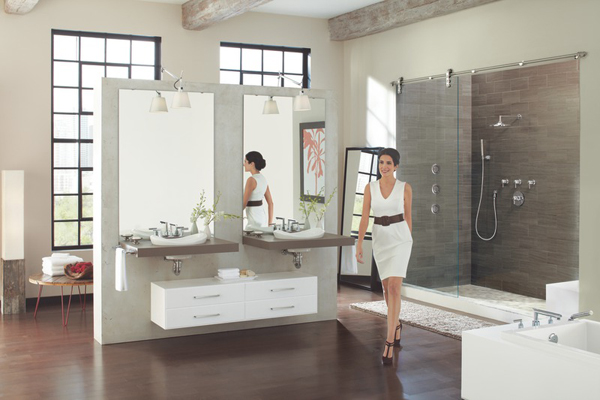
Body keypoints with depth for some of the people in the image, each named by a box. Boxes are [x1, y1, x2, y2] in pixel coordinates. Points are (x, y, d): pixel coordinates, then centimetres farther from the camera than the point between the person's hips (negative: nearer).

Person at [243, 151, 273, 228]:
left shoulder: (251, 180, -16)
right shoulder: (263, 178, 10)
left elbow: (244, 204, -17)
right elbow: (270, 203, 13)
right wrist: (270, 223, 17)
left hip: (255, 220, -9)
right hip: (263, 218, 9)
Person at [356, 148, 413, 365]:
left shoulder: (405, 188, -4)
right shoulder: (370, 187, 1)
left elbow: (408, 217, 5)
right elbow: (364, 217, -2)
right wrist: (359, 245, -9)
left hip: (400, 238, -3)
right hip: (380, 240, 3)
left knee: (394, 288, -15)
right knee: (387, 287, 16)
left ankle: (389, 344, -15)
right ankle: (396, 325, 43)